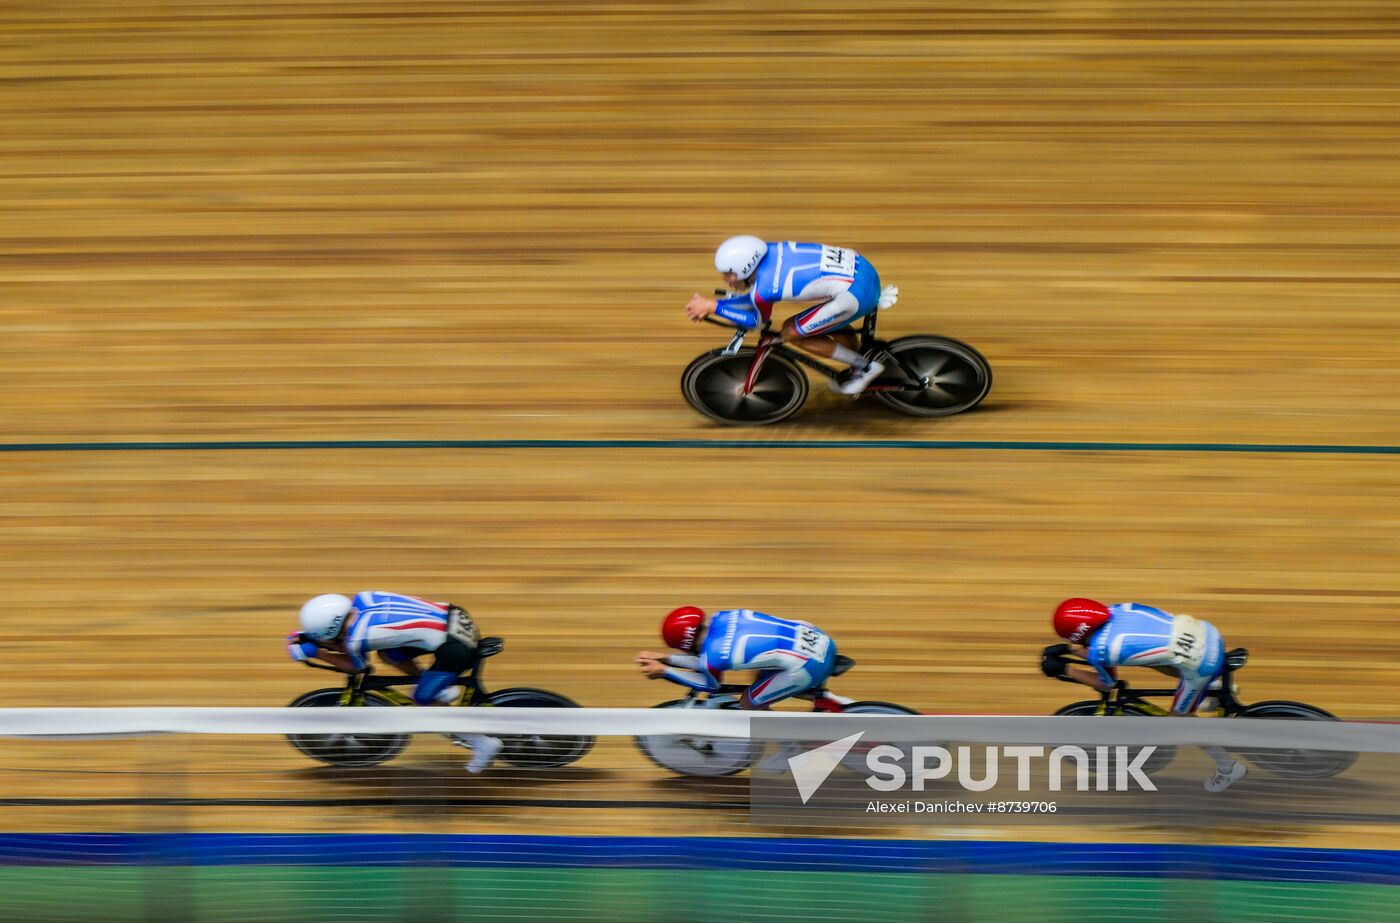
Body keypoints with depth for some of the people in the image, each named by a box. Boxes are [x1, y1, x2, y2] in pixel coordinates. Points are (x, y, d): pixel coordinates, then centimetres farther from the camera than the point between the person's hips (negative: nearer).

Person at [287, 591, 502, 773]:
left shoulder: (357, 638, -19)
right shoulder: (361, 599, 2)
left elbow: (356, 667, 5)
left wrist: (313, 652, 8)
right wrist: (306, 637, 15)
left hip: (457, 647, -9)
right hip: (453, 616, 9)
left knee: (423, 700, 5)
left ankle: (483, 743, 14)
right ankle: (443, 691, 28)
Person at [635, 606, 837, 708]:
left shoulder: (712, 657, -15)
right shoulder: (722, 617, 4)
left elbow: (711, 685, 10)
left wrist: (663, 671, 15)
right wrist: (665, 658, 20)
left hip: (808, 667, -8)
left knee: (749, 703, 8)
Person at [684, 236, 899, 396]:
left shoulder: (764, 288, -17)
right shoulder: (766, 251, 4)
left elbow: (758, 321, 6)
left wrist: (712, 307, 8)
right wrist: (710, 303, 17)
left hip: (857, 293, -9)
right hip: (861, 267, 9)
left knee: (791, 332, 3)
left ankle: (866, 366, 9)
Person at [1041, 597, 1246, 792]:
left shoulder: (1100, 650, -15)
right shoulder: (1117, 610, 4)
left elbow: (1106, 684, 8)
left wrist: (1062, 669, 11)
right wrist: (1067, 649, 22)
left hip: (1202, 663, -7)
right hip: (1206, 632, 7)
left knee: (1181, 717, 19)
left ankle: (1229, 769, 34)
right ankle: (1214, 687, 43)